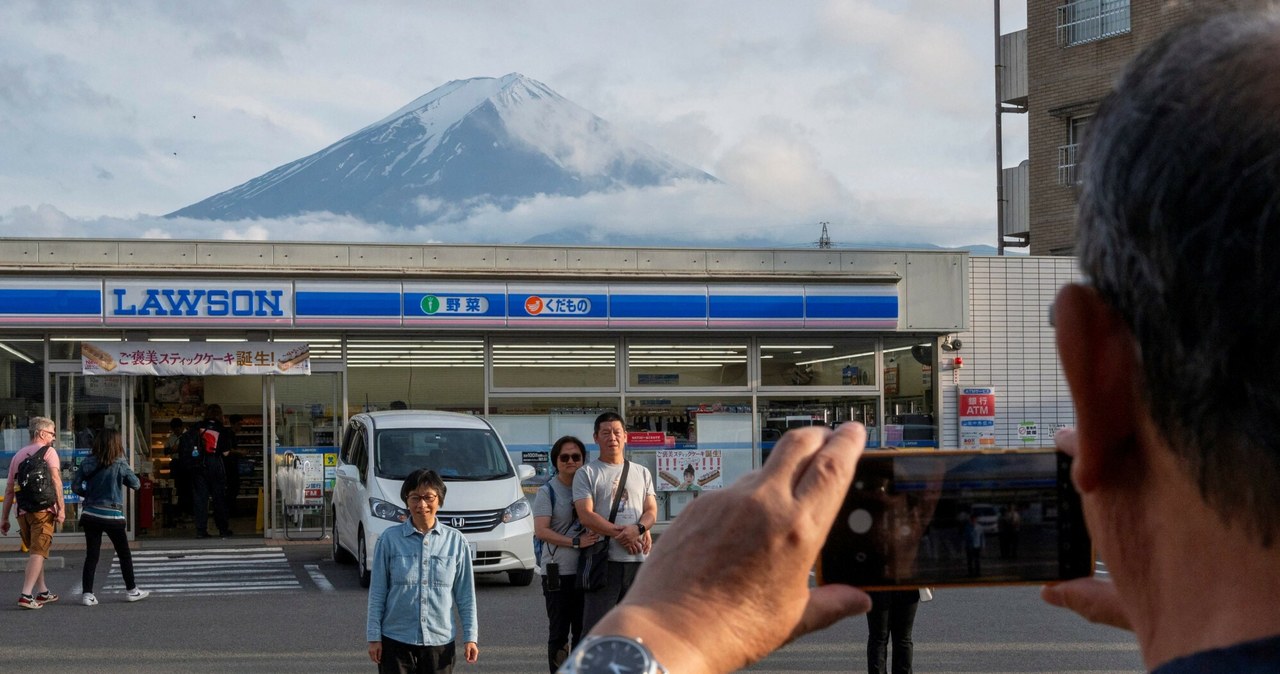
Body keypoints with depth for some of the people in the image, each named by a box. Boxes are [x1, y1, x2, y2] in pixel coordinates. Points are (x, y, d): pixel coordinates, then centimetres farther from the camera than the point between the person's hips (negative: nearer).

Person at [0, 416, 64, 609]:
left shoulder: (18, 455, 18)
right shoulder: (48, 452, 1)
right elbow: (55, 480, -13)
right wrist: (61, 507, -16)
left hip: (22, 511, 6)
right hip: (43, 509, -6)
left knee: (35, 551, 20)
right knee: (38, 552, -8)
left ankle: (42, 592, 27)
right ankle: (26, 595, -18)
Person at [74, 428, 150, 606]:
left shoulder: (87, 463, -2)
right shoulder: (120, 464, -10)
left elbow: (75, 485, -1)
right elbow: (136, 484, -2)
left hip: (90, 514, 3)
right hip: (112, 516, -3)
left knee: (91, 555, 7)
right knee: (124, 554, 13)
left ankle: (87, 594, 0)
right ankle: (131, 590, 23)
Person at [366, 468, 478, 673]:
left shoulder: (455, 541, 1)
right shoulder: (390, 539, -2)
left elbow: (465, 594, 5)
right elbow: (377, 591, 2)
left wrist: (471, 637, 2)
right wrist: (374, 636, -1)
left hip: (440, 640, 1)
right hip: (395, 640, -1)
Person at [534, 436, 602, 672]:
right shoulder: (547, 491, -2)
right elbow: (541, 531, -11)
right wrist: (576, 542, -20)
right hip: (558, 572, -4)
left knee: (584, 632, 9)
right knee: (558, 634, 0)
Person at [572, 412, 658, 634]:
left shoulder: (642, 473, 18)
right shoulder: (587, 474, 5)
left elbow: (651, 511, 11)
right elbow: (586, 515, -6)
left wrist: (639, 528, -13)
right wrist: (620, 533, -16)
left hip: (638, 558, 4)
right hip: (603, 558, -4)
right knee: (596, 625, -9)